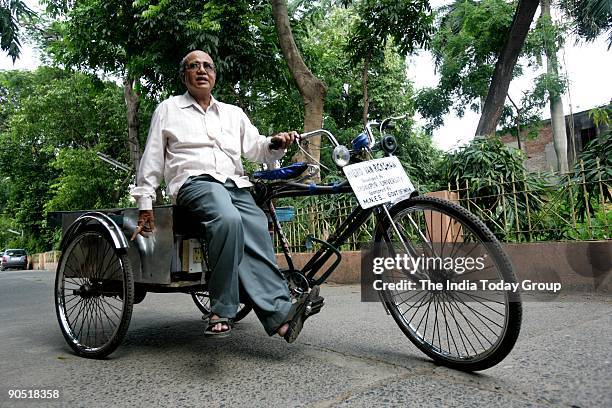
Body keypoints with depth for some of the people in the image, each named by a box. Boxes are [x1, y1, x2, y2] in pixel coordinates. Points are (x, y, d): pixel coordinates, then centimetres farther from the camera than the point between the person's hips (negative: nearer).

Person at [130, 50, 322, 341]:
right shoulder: (168, 109, 20)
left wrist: (276, 144, -7)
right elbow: (151, 160, 15)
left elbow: (255, 148, 16)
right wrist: (145, 205, 7)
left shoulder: (233, 113, 28)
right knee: (228, 220, -37)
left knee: (257, 235, -27)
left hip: (235, 186, 3)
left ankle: (280, 315, -34)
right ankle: (222, 310, -32)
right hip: (195, 182, -3)